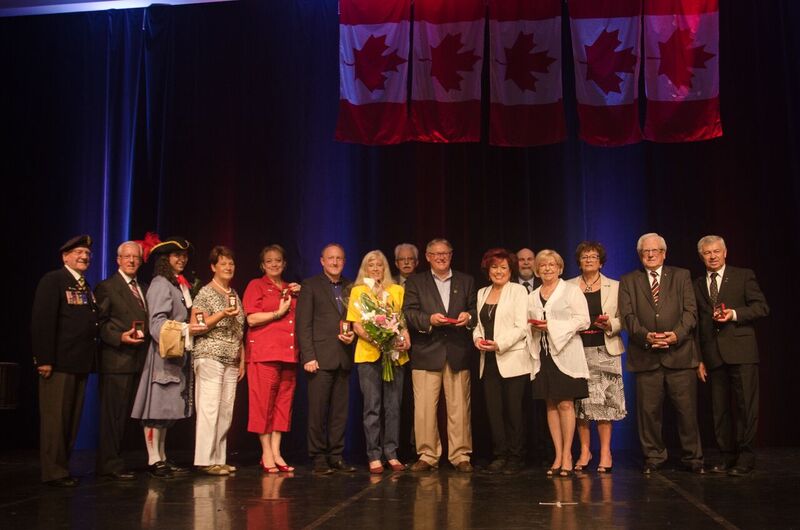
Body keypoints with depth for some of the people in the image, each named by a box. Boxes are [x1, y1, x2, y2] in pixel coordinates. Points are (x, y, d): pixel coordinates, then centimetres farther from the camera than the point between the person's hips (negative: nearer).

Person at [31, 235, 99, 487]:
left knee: (73, 418, 11)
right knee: (55, 418, -1)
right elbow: (42, 321, -13)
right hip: (59, 362, -8)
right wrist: (44, 359, -19)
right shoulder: (52, 280, -5)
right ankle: (53, 472, 6)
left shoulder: (86, 286, 18)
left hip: (80, 363, 8)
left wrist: (90, 359, 10)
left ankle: (62, 467, 20)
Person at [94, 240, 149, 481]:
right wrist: (120, 337, -19)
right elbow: (100, 323, -8)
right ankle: (111, 465, 2)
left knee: (124, 414, 12)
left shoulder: (144, 289, 19)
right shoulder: (106, 287, -2)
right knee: (113, 414, -4)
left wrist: (144, 337, 3)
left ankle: (112, 460, 20)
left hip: (137, 360, 7)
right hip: (116, 359, -7)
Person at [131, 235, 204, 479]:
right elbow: (157, 322, -15)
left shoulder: (182, 285, 18)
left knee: (169, 408, 10)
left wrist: (192, 326, 4)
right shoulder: (160, 284, -7)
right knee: (158, 407, -5)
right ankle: (153, 460, -1)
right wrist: (185, 329, -22)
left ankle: (162, 458, 16)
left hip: (178, 353, 9)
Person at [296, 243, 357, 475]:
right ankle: (319, 458, 7)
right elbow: (303, 324, -3)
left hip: (344, 358, 4)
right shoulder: (310, 285, 3)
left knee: (340, 411, 7)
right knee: (318, 411, -2)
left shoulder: (350, 287, 15)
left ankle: (336, 456, 15)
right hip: (321, 358, -4)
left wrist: (353, 334, -3)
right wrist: (308, 356, -11)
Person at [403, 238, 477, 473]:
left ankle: (460, 455, 12)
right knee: (424, 408, -2)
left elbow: (475, 310, 13)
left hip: (458, 354, 1)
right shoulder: (415, 282, 10)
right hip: (426, 354, -1)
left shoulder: (466, 281, 16)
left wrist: (469, 316, -9)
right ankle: (427, 455, 8)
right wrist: (429, 320, -17)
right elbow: (409, 312, 0)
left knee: (459, 408, 3)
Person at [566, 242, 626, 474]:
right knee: (580, 402, 2)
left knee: (604, 402, -3)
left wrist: (610, 325, -13)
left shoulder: (614, 287, 9)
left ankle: (605, 452, 6)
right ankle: (584, 450, 14)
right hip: (578, 350, 1)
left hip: (605, 352, -1)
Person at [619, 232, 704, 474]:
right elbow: (628, 316, 1)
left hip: (679, 353, 0)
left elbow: (690, 311, 3)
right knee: (648, 410, 3)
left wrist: (676, 334, -14)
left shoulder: (681, 276, 13)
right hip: (646, 356, 0)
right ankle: (653, 457, 16)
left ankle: (692, 458, 15)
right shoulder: (628, 281, 12)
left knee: (687, 409, 2)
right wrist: (645, 336, -16)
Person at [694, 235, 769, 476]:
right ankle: (727, 457, 14)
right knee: (719, 409, 5)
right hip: (713, 355, 4)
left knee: (746, 406, -4)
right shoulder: (697, 285, 15)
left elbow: (762, 307, 0)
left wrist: (734, 313, -16)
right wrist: (699, 359, 10)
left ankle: (745, 459, 3)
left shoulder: (744, 276, 6)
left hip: (741, 352, -4)